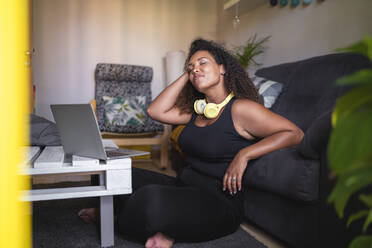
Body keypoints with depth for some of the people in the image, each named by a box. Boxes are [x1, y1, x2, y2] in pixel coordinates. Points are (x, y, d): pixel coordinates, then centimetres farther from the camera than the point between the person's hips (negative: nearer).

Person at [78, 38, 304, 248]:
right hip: (184, 186, 7)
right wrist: (185, 76, 6)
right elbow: (156, 111, 3)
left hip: (219, 202, -7)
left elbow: (295, 133, -13)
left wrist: (244, 155, -22)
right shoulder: (196, 109, 12)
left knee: (151, 197, -33)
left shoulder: (240, 108, -10)